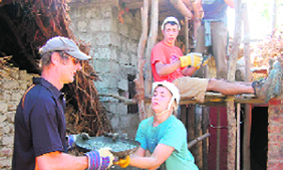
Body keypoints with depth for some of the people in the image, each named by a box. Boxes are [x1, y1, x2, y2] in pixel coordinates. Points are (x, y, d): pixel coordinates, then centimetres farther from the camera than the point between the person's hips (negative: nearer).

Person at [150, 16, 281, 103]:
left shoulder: (177, 50, 27)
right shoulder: (159, 48, -1)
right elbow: (160, 71, -19)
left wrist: (195, 66, -1)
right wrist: (184, 60, -25)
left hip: (180, 81, 8)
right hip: (170, 84, -8)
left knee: (215, 81, -10)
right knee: (212, 84, -20)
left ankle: (254, 86, -22)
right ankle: (256, 90, -28)